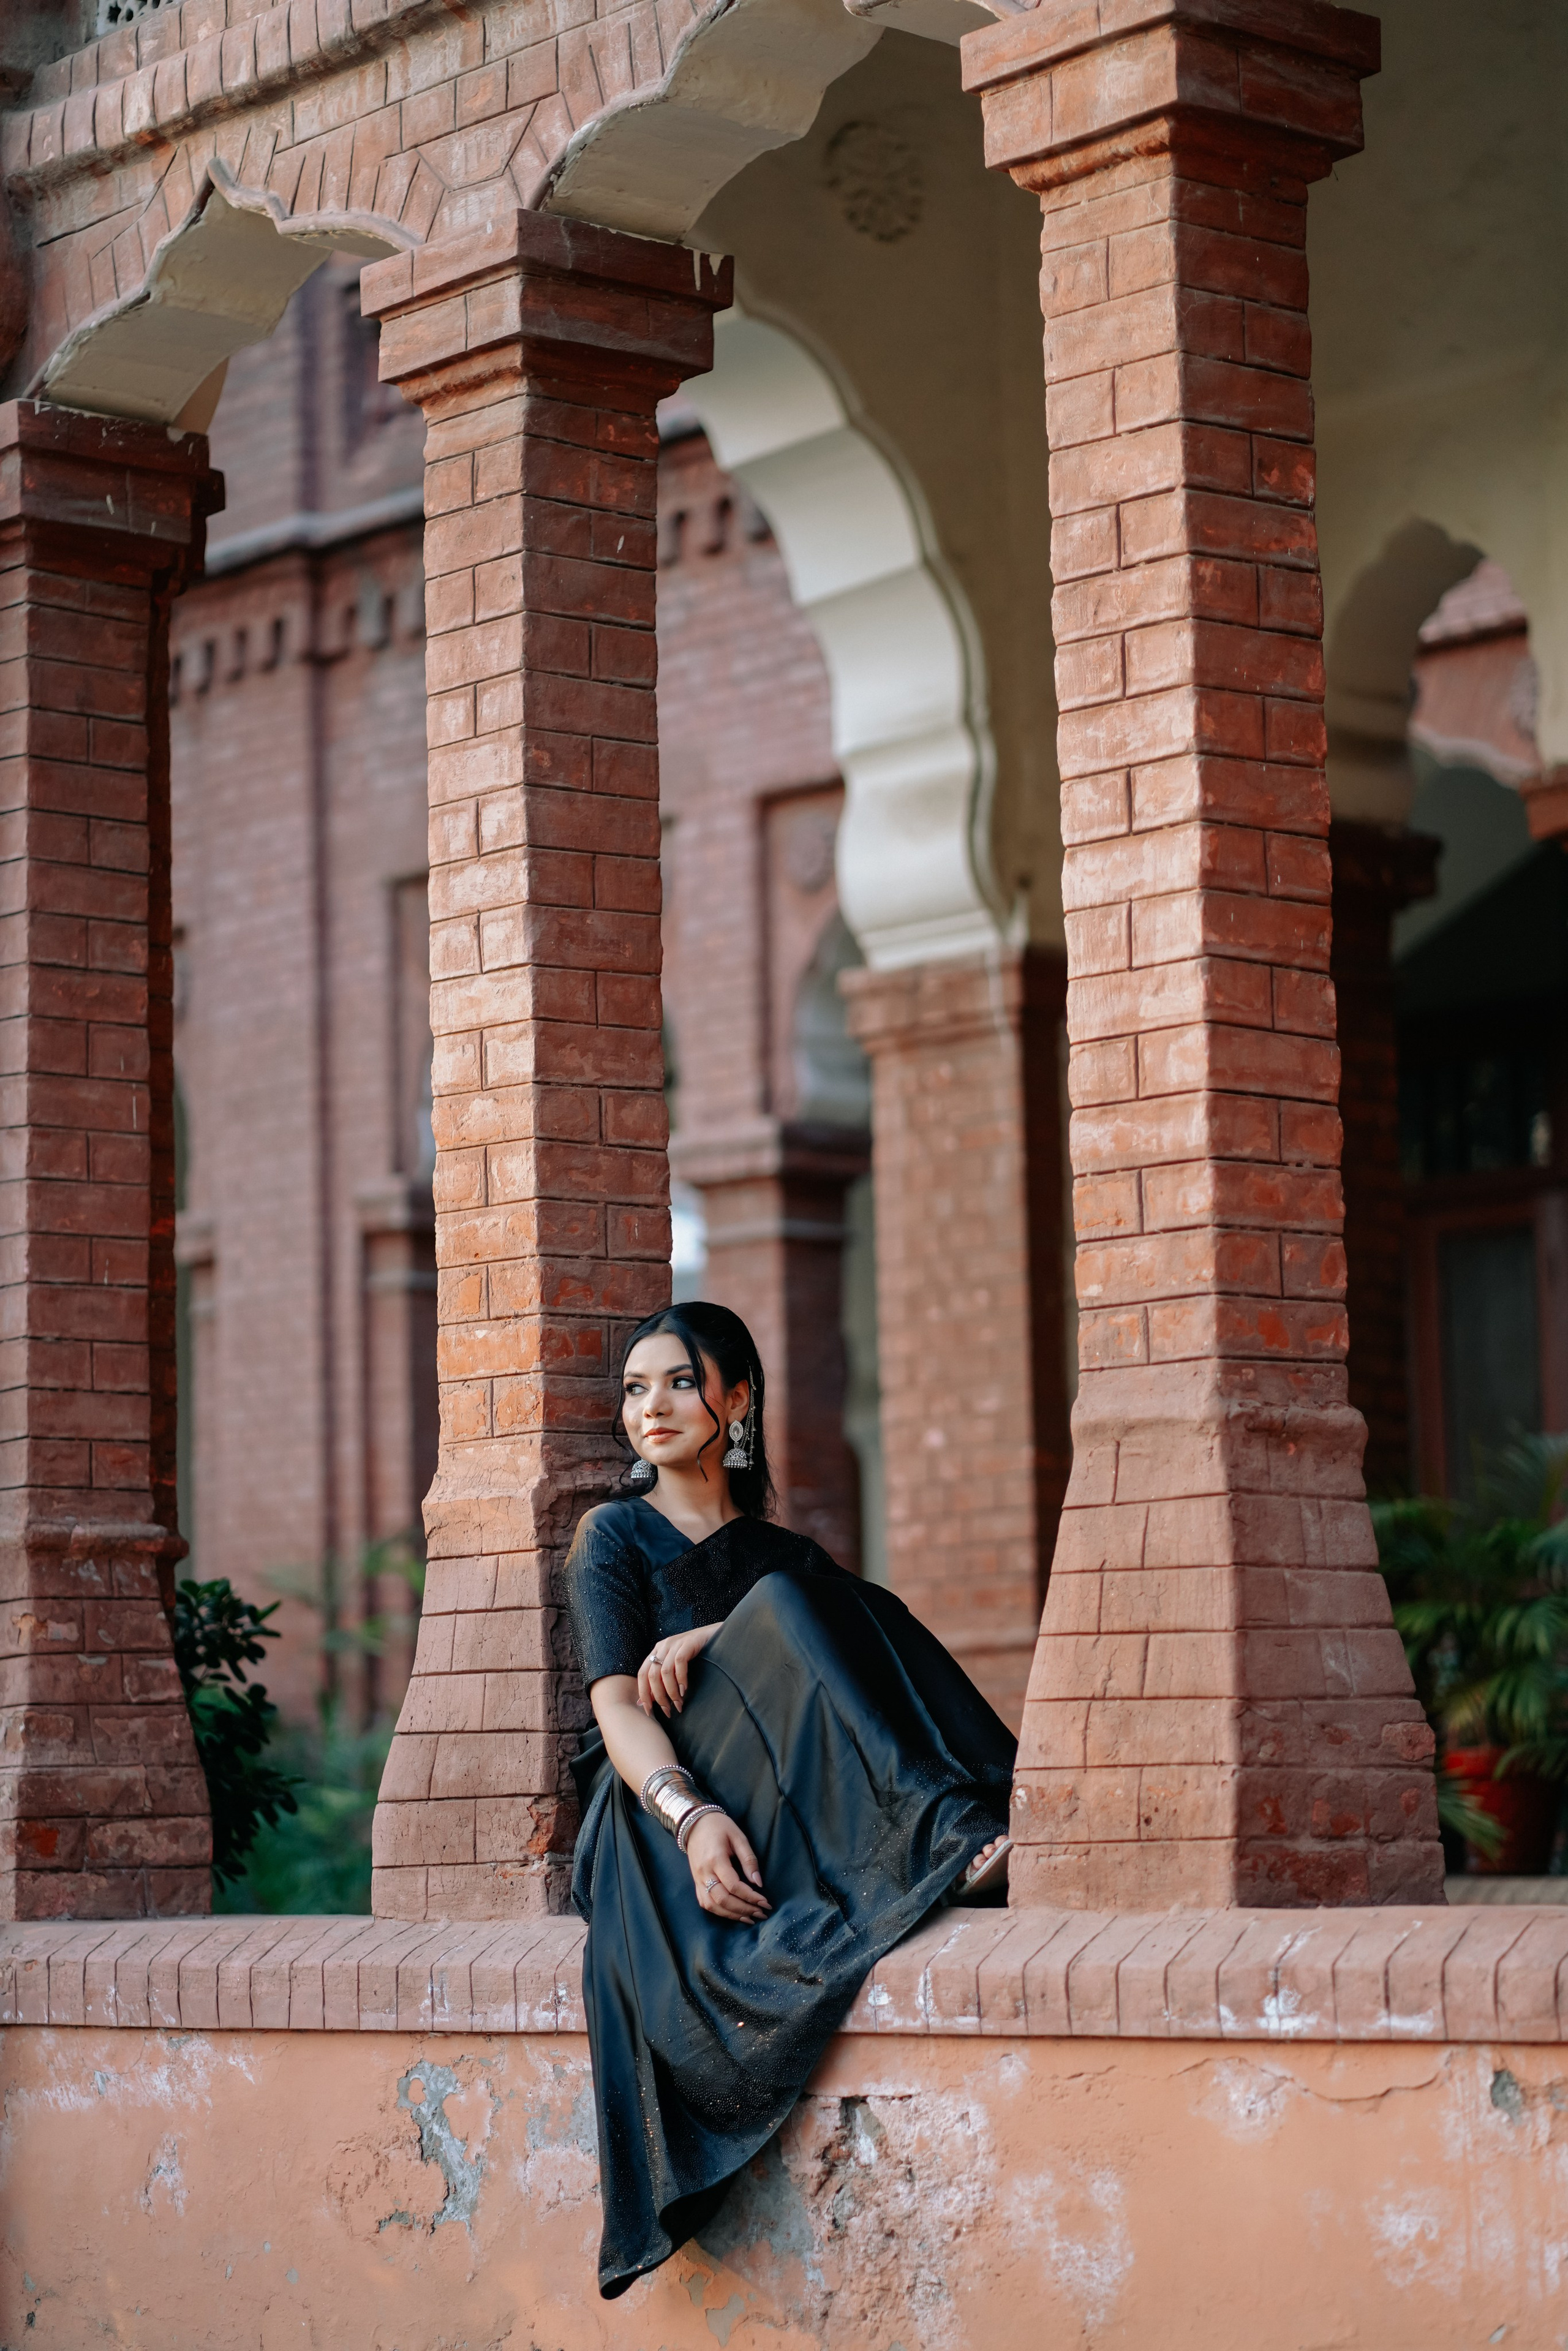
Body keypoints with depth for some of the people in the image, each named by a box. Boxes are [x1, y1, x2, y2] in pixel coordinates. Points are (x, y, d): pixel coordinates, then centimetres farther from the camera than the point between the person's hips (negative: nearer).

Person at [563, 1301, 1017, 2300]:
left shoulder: (784, 1553, 25)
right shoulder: (616, 1537, 13)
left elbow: (863, 1630, 1)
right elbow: (618, 1710, -4)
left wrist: (709, 1641, -16)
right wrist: (693, 1818, -25)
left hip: (794, 1815, 3)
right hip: (662, 1815, -3)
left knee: (871, 1617, -21)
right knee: (786, 1611, -27)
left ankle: (983, 1832, -40)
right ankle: (955, 1840, -41)